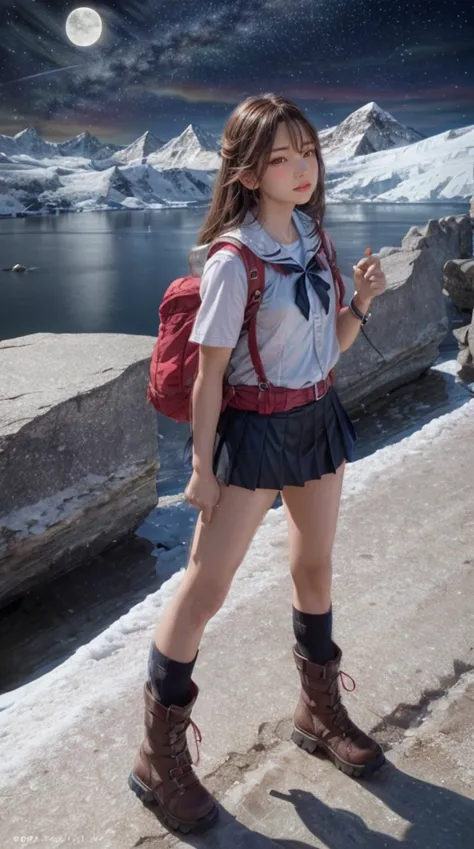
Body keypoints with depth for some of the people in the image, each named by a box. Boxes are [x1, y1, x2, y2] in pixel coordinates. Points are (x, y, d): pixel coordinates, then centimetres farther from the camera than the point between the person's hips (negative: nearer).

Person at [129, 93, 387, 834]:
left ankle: (321, 712, 39)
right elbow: (208, 373, -14)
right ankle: (160, 757, 15)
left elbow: (330, 347, 9)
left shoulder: (315, 239, 3)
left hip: (319, 419, 7)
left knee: (315, 568, 18)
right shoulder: (233, 261, -17)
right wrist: (203, 468, -12)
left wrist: (362, 301, -8)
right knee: (205, 587, -1)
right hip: (254, 430, -7)